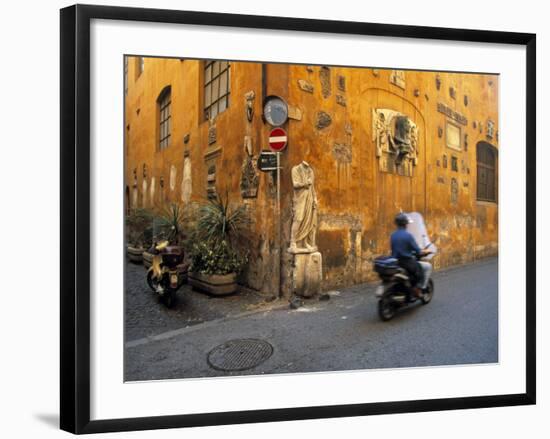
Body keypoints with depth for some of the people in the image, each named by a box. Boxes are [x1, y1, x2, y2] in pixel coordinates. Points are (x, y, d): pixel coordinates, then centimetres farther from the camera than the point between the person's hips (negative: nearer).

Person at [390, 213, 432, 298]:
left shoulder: (393, 236, 4)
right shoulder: (408, 235, -15)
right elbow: (417, 251, -12)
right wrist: (425, 251, 8)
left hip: (396, 263, 7)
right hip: (408, 262, -7)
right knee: (428, 266, 12)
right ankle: (419, 289, 6)